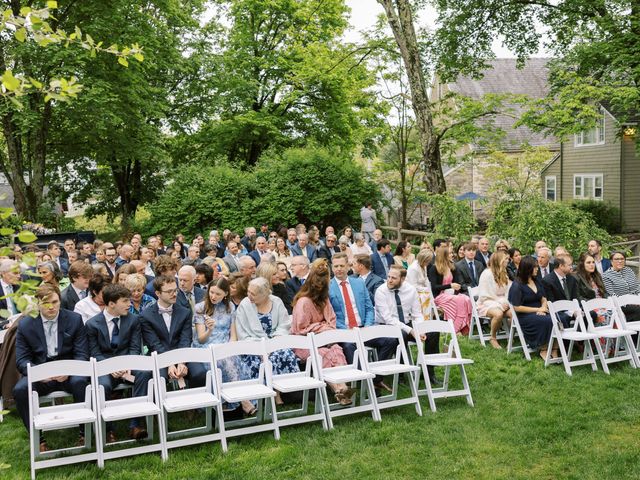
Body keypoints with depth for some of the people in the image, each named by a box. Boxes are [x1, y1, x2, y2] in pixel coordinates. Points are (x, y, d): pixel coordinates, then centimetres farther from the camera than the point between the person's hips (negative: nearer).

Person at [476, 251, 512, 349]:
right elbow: (484, 296, -11)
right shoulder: (487, 274, -9)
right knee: (498, 313, -38)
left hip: (502, 303, 6)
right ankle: (493, 338, -16)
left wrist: (506, 302, -8)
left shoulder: (504, 274, 13)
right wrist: (500, 302, -17)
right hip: (487, 304, -6)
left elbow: (509, 291, 14)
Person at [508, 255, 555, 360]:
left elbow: (543, 299, 16)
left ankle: (554, 350, -23)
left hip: (539, 312, 6)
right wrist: (537, 309, -12)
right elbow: (517, 307, -11)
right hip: (524, 316, -6)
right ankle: (543, 351, -17)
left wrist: (543, 309, -7)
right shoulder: (517, 286, -6)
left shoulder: (537, 281, 14)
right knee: (547, 321, -32)